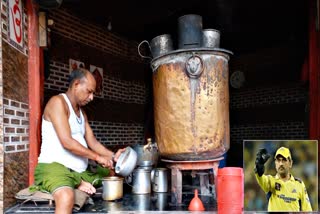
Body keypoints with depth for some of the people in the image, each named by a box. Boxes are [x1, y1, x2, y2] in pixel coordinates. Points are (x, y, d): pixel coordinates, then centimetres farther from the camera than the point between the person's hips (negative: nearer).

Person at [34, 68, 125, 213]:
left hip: (80, 171, 9)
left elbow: (93, 143, 13)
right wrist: (98, 157, -13)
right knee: (67, 197, -38)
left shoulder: (82, 113, 18)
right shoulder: (58, 102, -9)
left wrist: (113, 156, -2)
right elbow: (67, 142, -18)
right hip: (54, 166, -9)